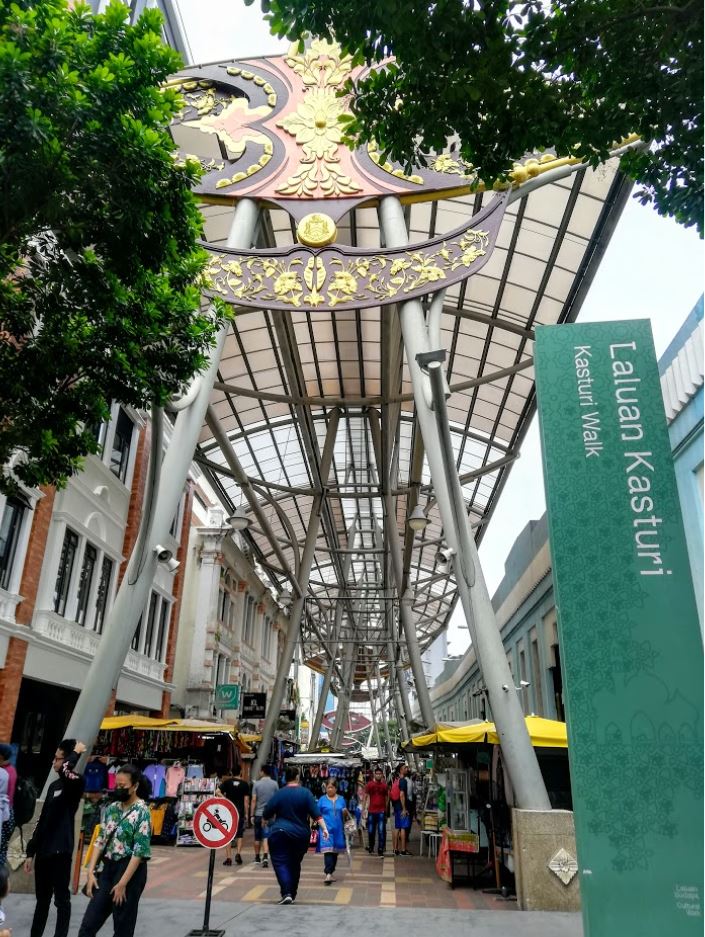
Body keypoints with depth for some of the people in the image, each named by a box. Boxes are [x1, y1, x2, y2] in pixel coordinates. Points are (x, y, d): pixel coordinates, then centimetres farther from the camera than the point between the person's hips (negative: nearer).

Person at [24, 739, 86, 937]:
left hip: (61, 851, -8)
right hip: (43, 850, 8)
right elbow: (42, 820, 17)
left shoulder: (75, 782, -12)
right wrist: (31, 851, 16)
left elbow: (66, 771, -38)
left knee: (61, 899, 2)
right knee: (42, 899, 18)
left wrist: (76, 753, -22)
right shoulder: (54, 786, 13)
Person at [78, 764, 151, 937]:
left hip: (130, 870, -6)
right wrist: (91, 872, 1)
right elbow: (101, 840, 10)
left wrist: (122, 883, -18)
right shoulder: (112, 809, 6)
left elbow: (139, 852, -17)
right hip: (108, 868, 7)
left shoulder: (142, 812, -14)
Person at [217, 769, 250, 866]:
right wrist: (246, 814, 2)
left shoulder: (227, 782, 0)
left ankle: (228, 858, 4)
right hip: (240, 812, 0)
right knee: (239, 835, 13)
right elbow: (246, 800, -3)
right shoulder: (245, 784, -2)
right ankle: (238, 854, -2)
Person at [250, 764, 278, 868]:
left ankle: (257, 857, 27)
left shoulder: (257, 784, -5)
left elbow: (253, 800, -6)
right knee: (266, 836, -2)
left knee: (257, 837, 15)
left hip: (258, 814, 0)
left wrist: (252, 815, 0)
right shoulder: (274, 784, -3)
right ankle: (265, 856, -19)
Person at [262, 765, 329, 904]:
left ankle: (286, 894, -18)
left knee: (280, 863, -1)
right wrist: (324, 828, -7)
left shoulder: (279, 794, -5)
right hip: (301, 835, 3)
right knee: (295, 864, 18)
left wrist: (271, 819, 21)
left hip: (280, 833, -3)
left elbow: (266, 815, 1)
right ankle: (292, 895, 24)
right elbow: (316, 813, -9)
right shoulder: (306, 793, -2)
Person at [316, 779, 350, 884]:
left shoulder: (341, 799, 8)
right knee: (328, 851, -14)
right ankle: (327, 873, -14)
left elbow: (345, 814, 14)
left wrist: (346, 813, -4)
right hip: (327, 829, -3)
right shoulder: (322, 799, 0)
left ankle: (330, 872, 24)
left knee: (335, 852, 10)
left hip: (338, 829, 4)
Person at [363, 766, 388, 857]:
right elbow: (366, 797, 2)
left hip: (381, 811, 0)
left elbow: (387, 798, 11)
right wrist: (364, 808, -2)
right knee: (371, 831, 11)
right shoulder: (369, 784, -1)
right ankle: (370, 847, 32)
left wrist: (386, 808, 5)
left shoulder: (384, 785, 3)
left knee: (381, 831, -5)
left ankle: (380, 849, 2)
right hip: (371, 811, 0)